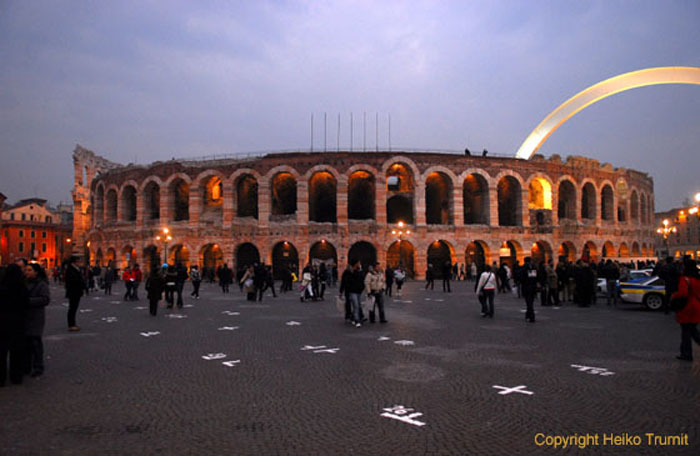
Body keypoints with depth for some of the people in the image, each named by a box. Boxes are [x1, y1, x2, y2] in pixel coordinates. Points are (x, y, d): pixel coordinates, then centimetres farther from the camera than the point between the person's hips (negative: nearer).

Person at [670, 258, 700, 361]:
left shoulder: (685, 279, -17)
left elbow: (682, 293, -29)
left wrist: (673, 296, -12)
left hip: (687, 310, -7)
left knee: (686, 332, 2)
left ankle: (686, 355, 8)